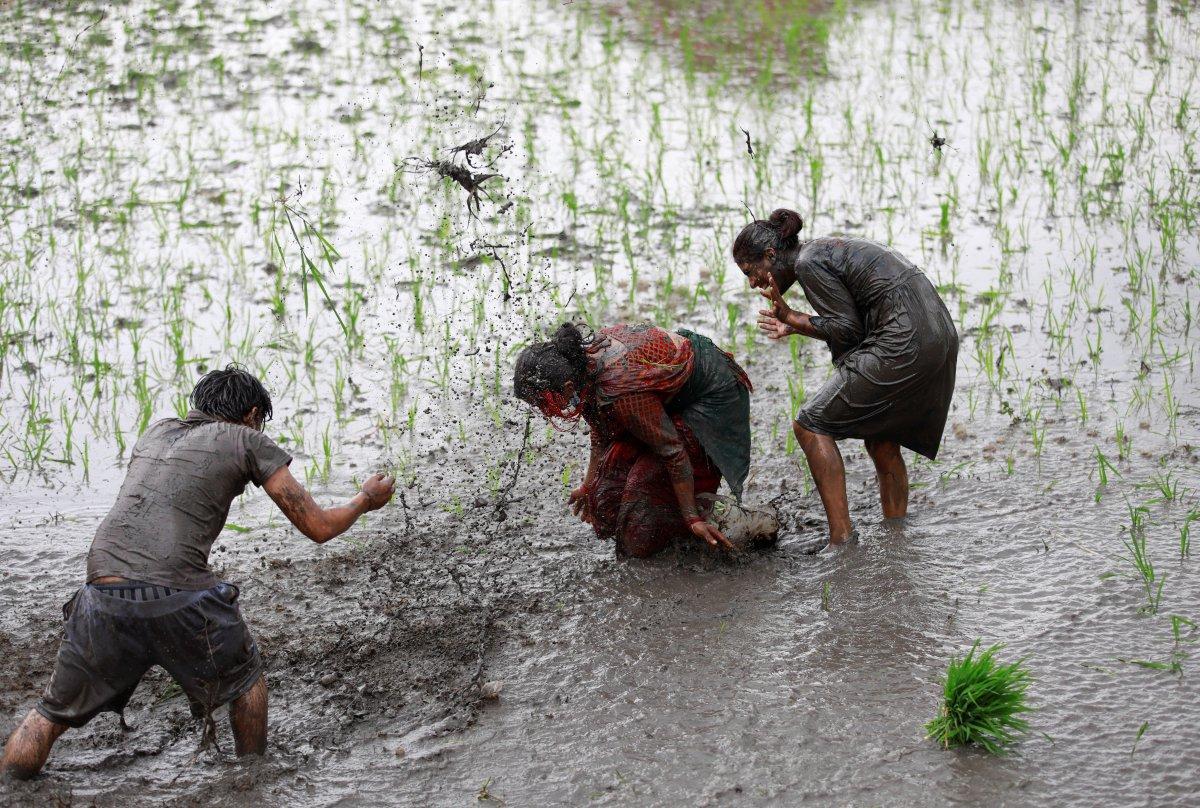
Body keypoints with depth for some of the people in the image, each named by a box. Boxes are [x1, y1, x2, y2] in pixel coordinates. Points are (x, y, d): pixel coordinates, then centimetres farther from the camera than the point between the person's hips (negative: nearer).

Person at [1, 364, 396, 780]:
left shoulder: (156, 432, 26)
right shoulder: (249, 442, 11)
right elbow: (318, 527, 13)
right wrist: (365, 500, 33)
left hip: (103, 598, 4)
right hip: (178, 601, -3)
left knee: (50, 715, 17)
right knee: (244, 681, 26)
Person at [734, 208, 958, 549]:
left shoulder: (807, 263, -7)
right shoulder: (829, 249, 21)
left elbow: (848, 331, -9)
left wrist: (791, 318, 0)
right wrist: (796, 326, 19)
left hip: (904, 348, -10)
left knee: (810, 425, -3)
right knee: (881, 441, 21)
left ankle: (841, 538, -8)